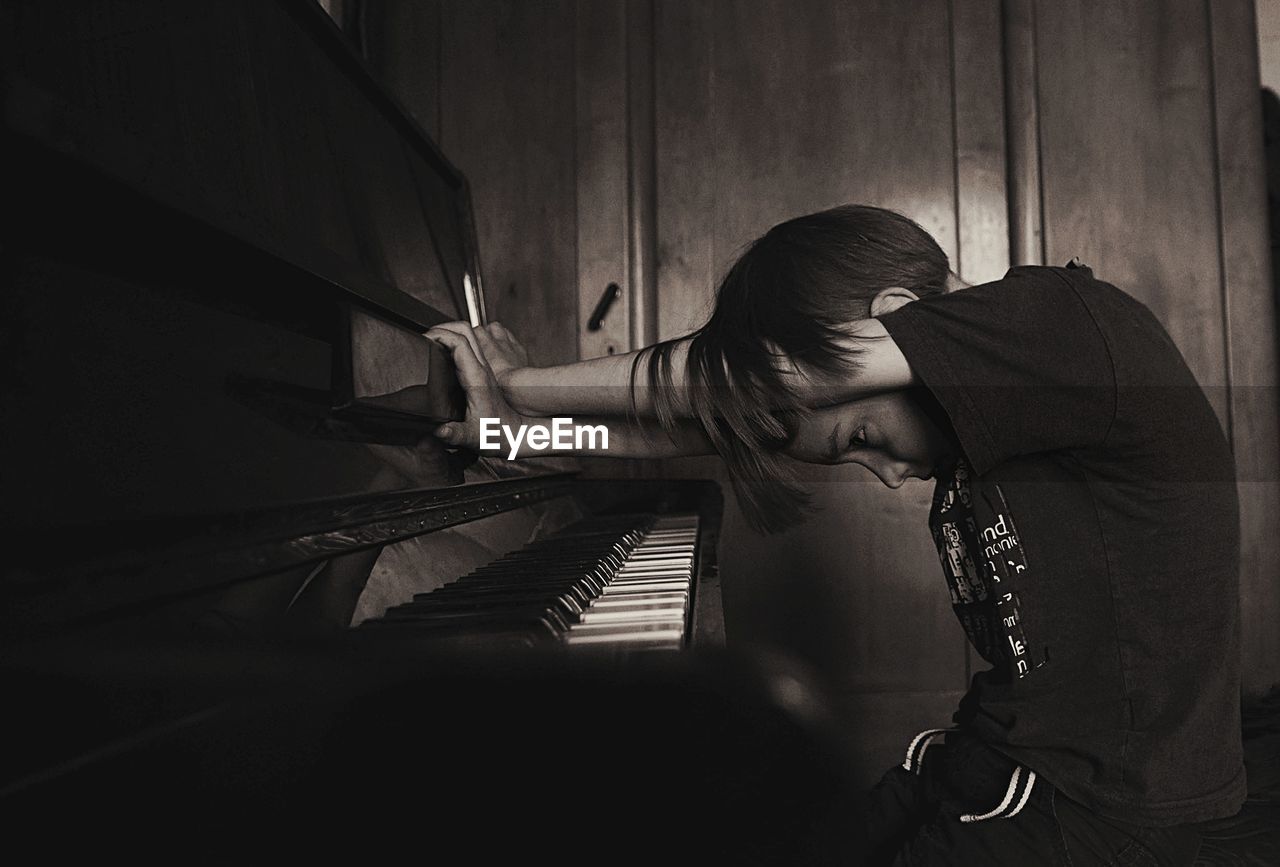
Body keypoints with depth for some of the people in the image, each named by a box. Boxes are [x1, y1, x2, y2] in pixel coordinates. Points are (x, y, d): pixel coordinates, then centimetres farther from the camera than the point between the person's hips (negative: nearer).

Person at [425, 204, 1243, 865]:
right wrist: (527, 415, -1)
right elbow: (725, 417, 2)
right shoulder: (968, 413, 1)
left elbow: (760, 372, -24)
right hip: (994, 764, 7)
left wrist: (530, 384, -12)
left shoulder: (1080, 324, -21)